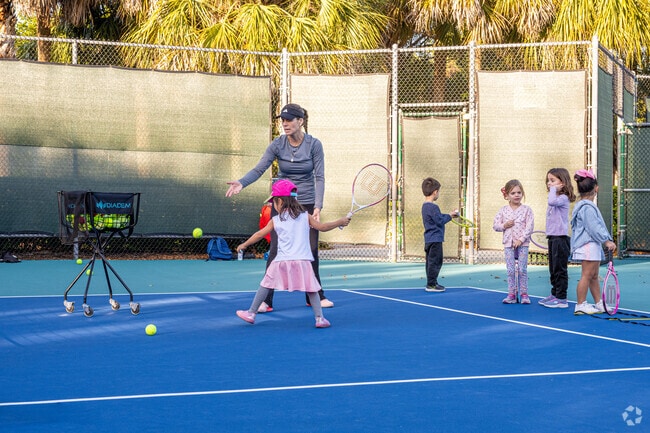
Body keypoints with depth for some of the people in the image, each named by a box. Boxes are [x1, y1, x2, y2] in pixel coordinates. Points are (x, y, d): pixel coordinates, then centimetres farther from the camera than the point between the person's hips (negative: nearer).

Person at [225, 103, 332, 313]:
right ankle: (266, 301, -4)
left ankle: (315, 296, 23)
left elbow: (319, 177, -9)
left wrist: (318, 206, -19)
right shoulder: (277, 144, -7)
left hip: (307, 203, 0)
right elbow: (259, 169, -13)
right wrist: (241, 183, -32)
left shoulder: (314, 144, -8)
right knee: (276, 250, -7)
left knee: (311, 250, 7)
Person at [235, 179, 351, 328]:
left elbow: (259, 234, 17)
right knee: (310, 289, 5)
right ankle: (319, 318, -2)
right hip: (302, 261, 0)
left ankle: (251, 313, 17)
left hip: (282, 261, 0)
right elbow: (322, 227, 8)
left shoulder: (275, 220, 8)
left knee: (266, 284, 11)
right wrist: (340, 222, 21)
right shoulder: (305, 216, 8)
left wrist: (244, 245, 31)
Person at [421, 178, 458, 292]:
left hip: (429, 239, 10)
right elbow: (440, 221, -19)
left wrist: (449, 215, 13)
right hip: (435, 239, -10)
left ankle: (432, 283, 22)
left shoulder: (425, 206, 13)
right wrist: (449, 216, -4)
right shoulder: (433, 207, -19)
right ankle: (431, 284, -4)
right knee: (435, 262, -5)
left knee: (431, 261, 15)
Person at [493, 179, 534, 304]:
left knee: (523, 270, -1)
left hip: (522, 243, -2)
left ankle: (524, 294, 8)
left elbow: (529, 227, -8)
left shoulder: (526, 209, -2)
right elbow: (495, 225, 7)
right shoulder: (503, 210, 5)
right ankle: (511, 294, 9)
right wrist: (504, 225, -13)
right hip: (508, 243, 2)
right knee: (510, 270, 3)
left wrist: (521, 239, -16)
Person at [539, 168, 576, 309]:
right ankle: (554, 294, 24)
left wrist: (553, 190, -21)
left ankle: (561, 298, -1)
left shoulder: (563, 198, -14)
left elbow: (552, 201, -34)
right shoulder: (555, 198, 15)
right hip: (552, 238, 10)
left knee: (560, 269, -5)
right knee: (553, 269, 16)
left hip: (560, 237, -10)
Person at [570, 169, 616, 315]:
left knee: (594, 276, 14)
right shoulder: (587, 207, -16)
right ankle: (580, 305, -4)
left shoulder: (585, 205, 17)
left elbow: (598, 226, 21)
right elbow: (594, 228, -20)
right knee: (587, 275, -7)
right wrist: (607, 241, -15)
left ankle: (599, 304, 20)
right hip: (588, 245, -11)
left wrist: (607, 240, 16)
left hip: (593, 246, 11)